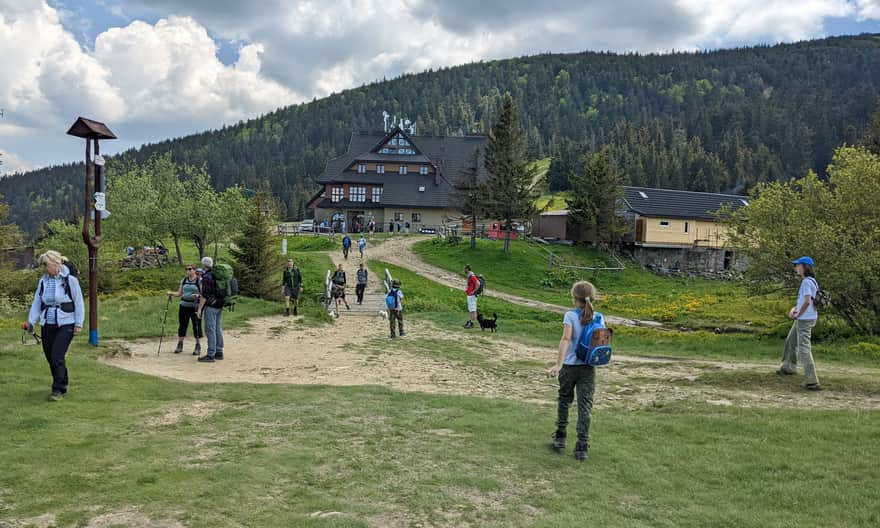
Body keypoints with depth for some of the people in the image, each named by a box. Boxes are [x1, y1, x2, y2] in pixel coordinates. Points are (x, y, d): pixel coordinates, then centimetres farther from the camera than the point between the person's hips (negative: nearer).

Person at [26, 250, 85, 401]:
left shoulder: (70, 280, -7)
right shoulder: (43, 281, 6)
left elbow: (78, 303, -4)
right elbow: (37, 302, 11)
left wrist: (78, 323, -5)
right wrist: (31, 321, 3)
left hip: (65, 324, -5)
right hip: (47, 325, 5)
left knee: (57, 357, -11)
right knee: (50, 358, 8)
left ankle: (58, 390, -2)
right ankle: (63, 384, 26)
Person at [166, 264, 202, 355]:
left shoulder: (200, 280, -4)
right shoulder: (183, 280, 11)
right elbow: (179, 293, 14)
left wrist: (197, 295, -28)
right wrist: (171, 293, -3)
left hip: (195, 307, -4)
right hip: (184, 306, 5)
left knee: (197, 326, -2)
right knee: (182, 325, 6)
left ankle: (198, 347, 6)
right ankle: (179, 346, 15)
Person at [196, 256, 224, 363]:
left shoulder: (207, 277, -14)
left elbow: (205, 295, -18)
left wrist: (199, 309, -15)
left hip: (210, 306, -9)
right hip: (219, 306, 9)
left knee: (210, 330, -6)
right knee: (218, 329, 12)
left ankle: (211, 355, -6)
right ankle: (219, 353, 17)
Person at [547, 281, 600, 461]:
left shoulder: (570, 315, -10)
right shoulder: (598, 317, 1)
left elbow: (566, 339, -22)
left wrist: (559, 364, -27)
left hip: (570, 366, -2)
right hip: (589, 367, 2)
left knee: (564, 400, 19)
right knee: (585, 406, 3)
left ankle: (560, 437, 30)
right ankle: (582, 447, 0)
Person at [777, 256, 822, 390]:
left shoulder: (807, 282, -17)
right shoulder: (809, 281, 13)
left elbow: (807, 301, -26)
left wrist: (798, 314, -13)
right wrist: (794, 309, 8)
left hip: (805, 319, -10)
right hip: (802, 319, 10)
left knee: (804, 349, -11)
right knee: (791, 341, 27)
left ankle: (812, 381, -12)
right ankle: (788, 367, 45)